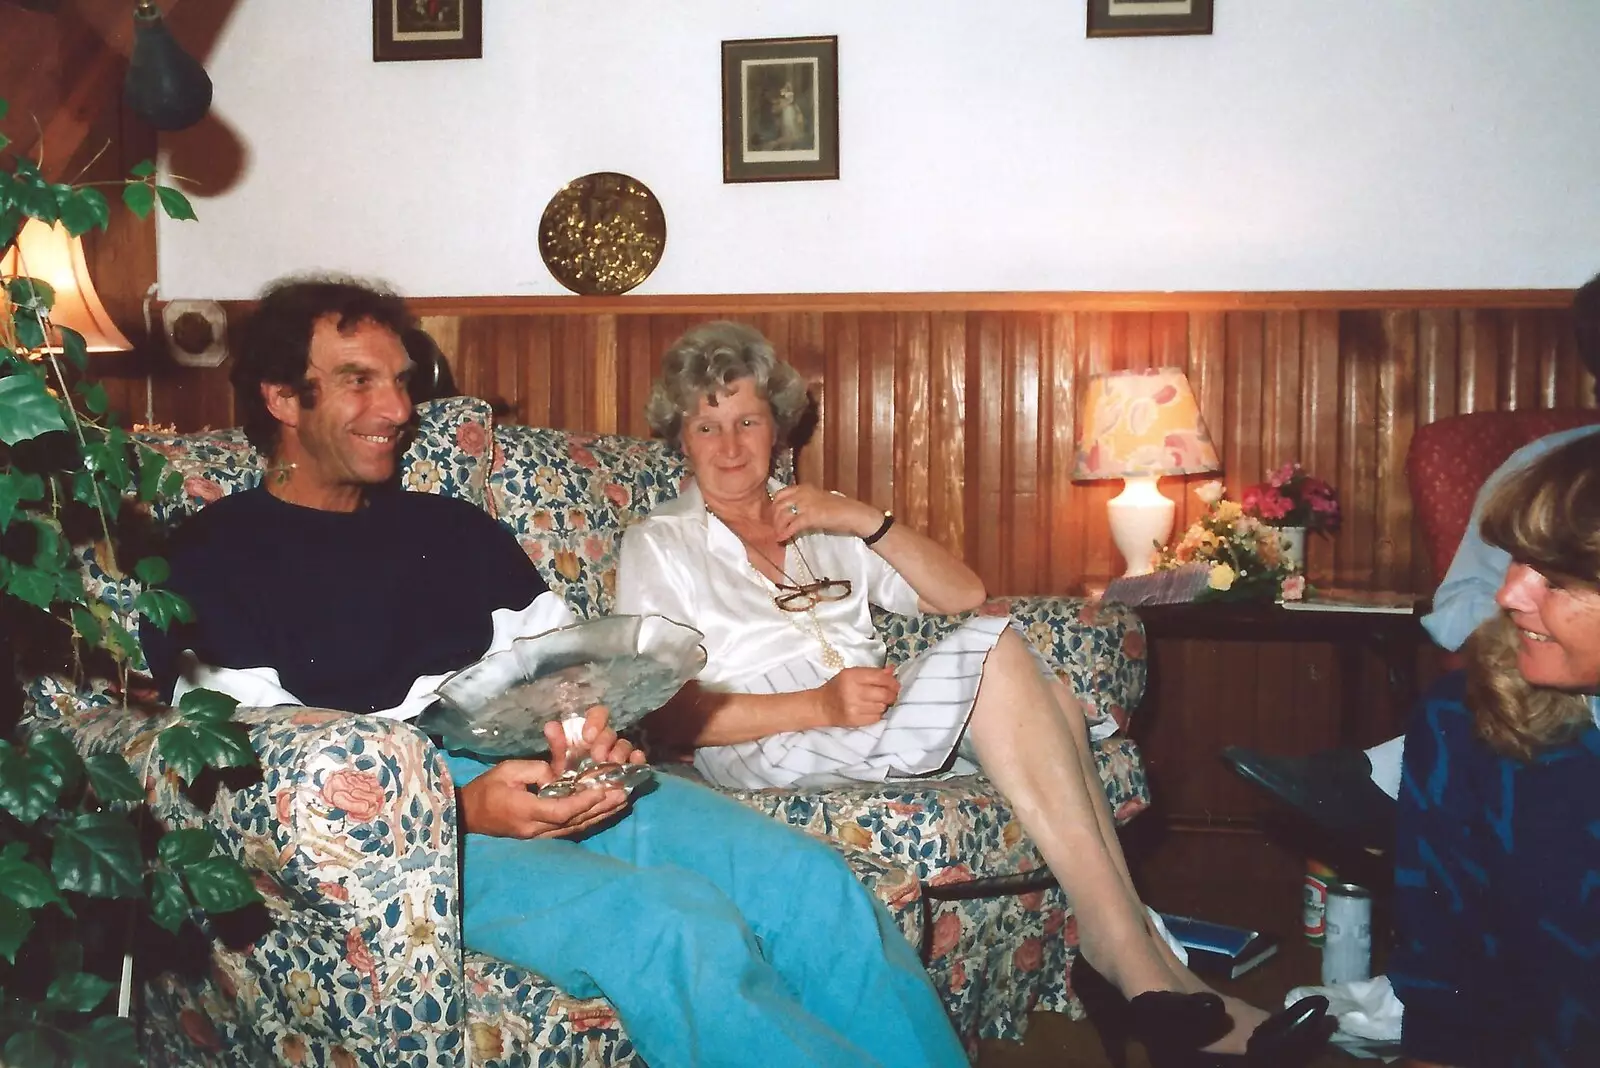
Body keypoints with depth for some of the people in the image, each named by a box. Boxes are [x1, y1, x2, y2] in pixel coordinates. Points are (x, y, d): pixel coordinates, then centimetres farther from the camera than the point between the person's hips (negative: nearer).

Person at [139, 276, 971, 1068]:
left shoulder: (452, 529, 24)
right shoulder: (211, 559, 7)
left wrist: (597, 731, -6)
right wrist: (458, 810, -19)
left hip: (548, 780, 5)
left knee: (811, 882, -20)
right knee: (675, 927, -32)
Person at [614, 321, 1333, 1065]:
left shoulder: (822, 521, 25)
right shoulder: (658, 545, 10)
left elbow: (963, 593, 17)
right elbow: (668, 714, -4)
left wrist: (866, 521, 2)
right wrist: (817, 705, -18)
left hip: (875, 723, 5)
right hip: (768, 751, -5)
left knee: (1038, 692, -25)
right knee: (991, 647, -27)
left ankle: (1139, 960, -29)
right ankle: (1140, 961, -27)